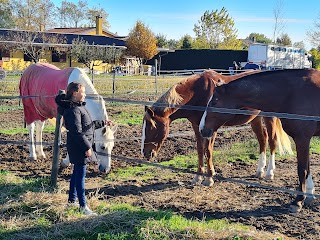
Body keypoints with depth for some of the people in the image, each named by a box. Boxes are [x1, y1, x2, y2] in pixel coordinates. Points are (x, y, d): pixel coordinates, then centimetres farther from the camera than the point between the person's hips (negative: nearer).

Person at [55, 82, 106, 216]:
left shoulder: (78, 107, 13)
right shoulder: (73, 110, -20)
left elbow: (88, 125, 23)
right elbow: (77, 132, -24)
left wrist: (102, 123, 26)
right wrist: (87, 147, -23)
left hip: (79, 147, 11)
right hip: (79, 147, -11)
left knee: (77, 172, 19)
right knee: (80, 174, -4)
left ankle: (71, 200, 32)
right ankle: (83, 206, 3)